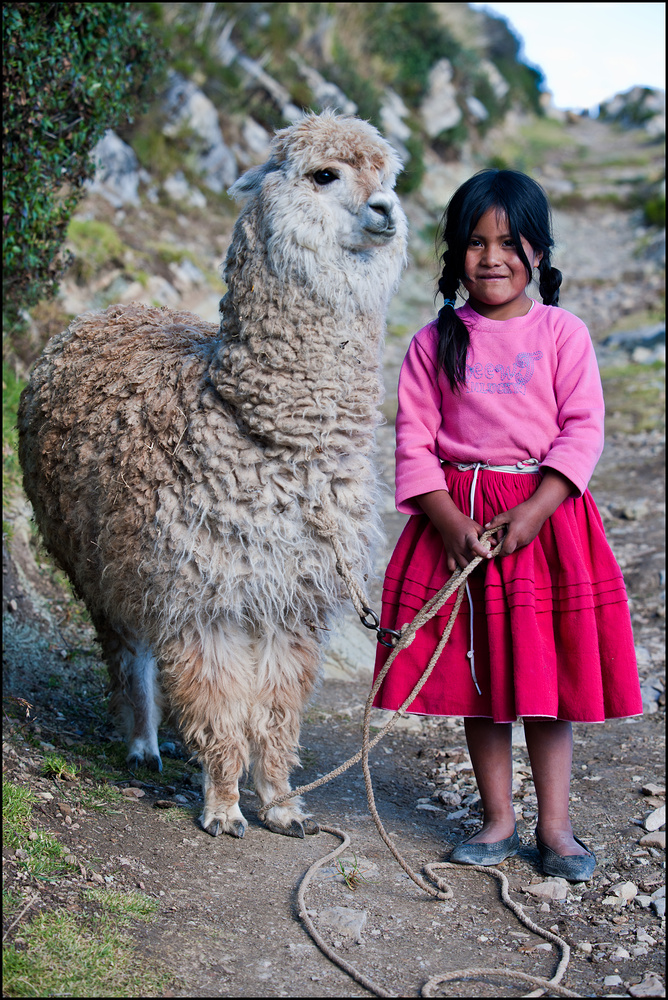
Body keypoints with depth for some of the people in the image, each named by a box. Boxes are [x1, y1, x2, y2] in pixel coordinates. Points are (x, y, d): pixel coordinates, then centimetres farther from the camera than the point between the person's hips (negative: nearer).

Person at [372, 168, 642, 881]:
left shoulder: (563, 334, 0)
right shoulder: (435, 342, 2)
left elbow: (583, 430, -5)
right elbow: (414, 439, 0)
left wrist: (532, 511, -16)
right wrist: (450, 520, -12)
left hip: (546, 514, -1)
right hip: (458, 519, 1)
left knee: (546, 672, 4)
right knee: (477, 672, 8)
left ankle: (555, 825, 17)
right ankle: (498, 820, 22)